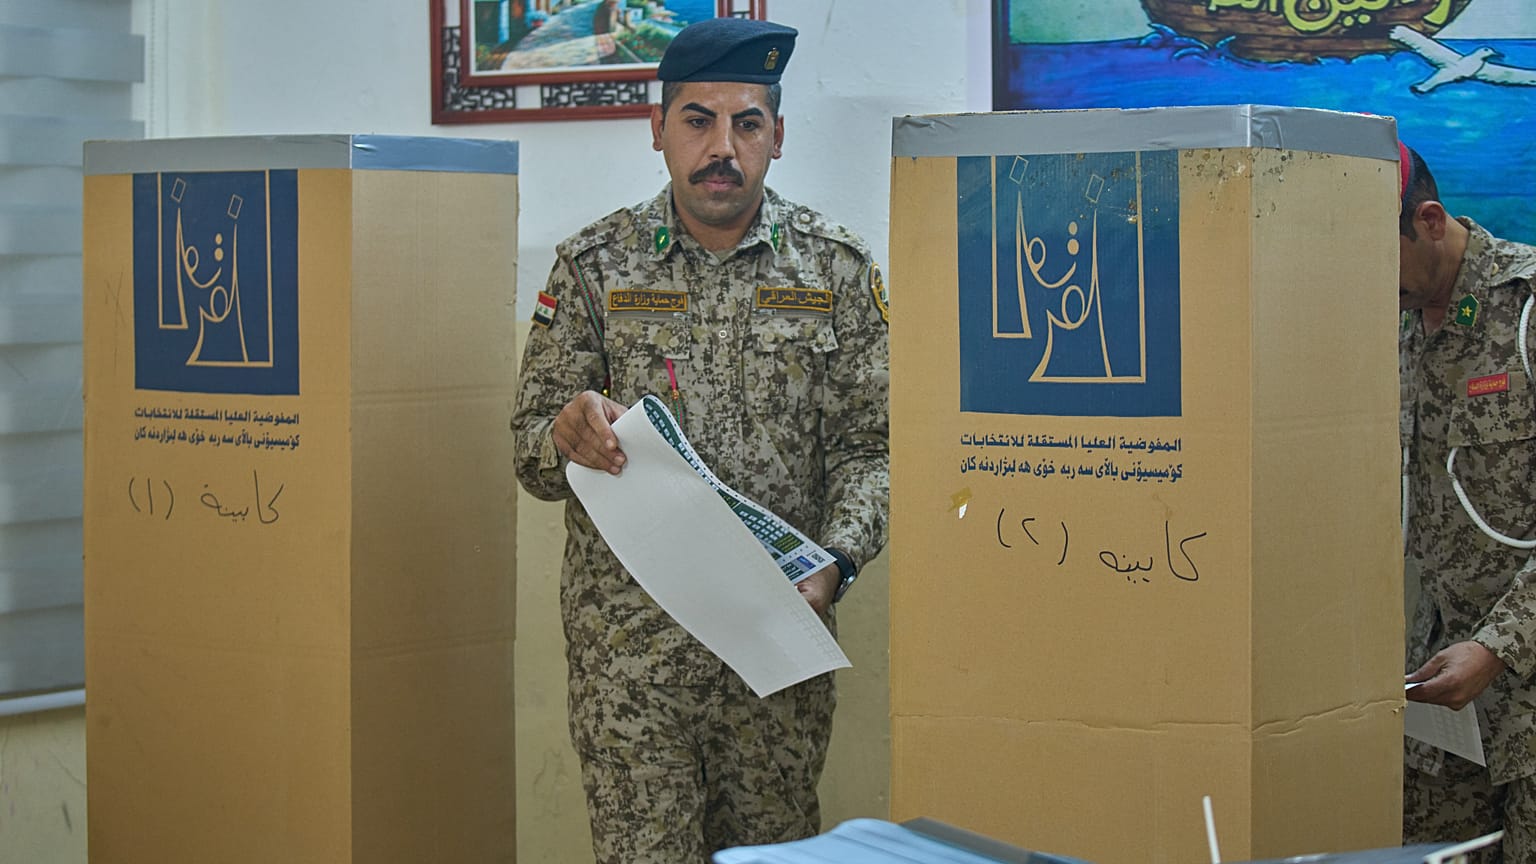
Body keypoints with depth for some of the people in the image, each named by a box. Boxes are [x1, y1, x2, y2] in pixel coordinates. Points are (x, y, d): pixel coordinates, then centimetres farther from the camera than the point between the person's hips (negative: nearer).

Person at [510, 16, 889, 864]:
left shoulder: (836, 269, 4)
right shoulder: (592, 266, 3)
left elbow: (869, 444, 2)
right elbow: (530, 452, 3)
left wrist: (833, 561, -15)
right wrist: (566, 437, -21)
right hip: (628, 633, -1)